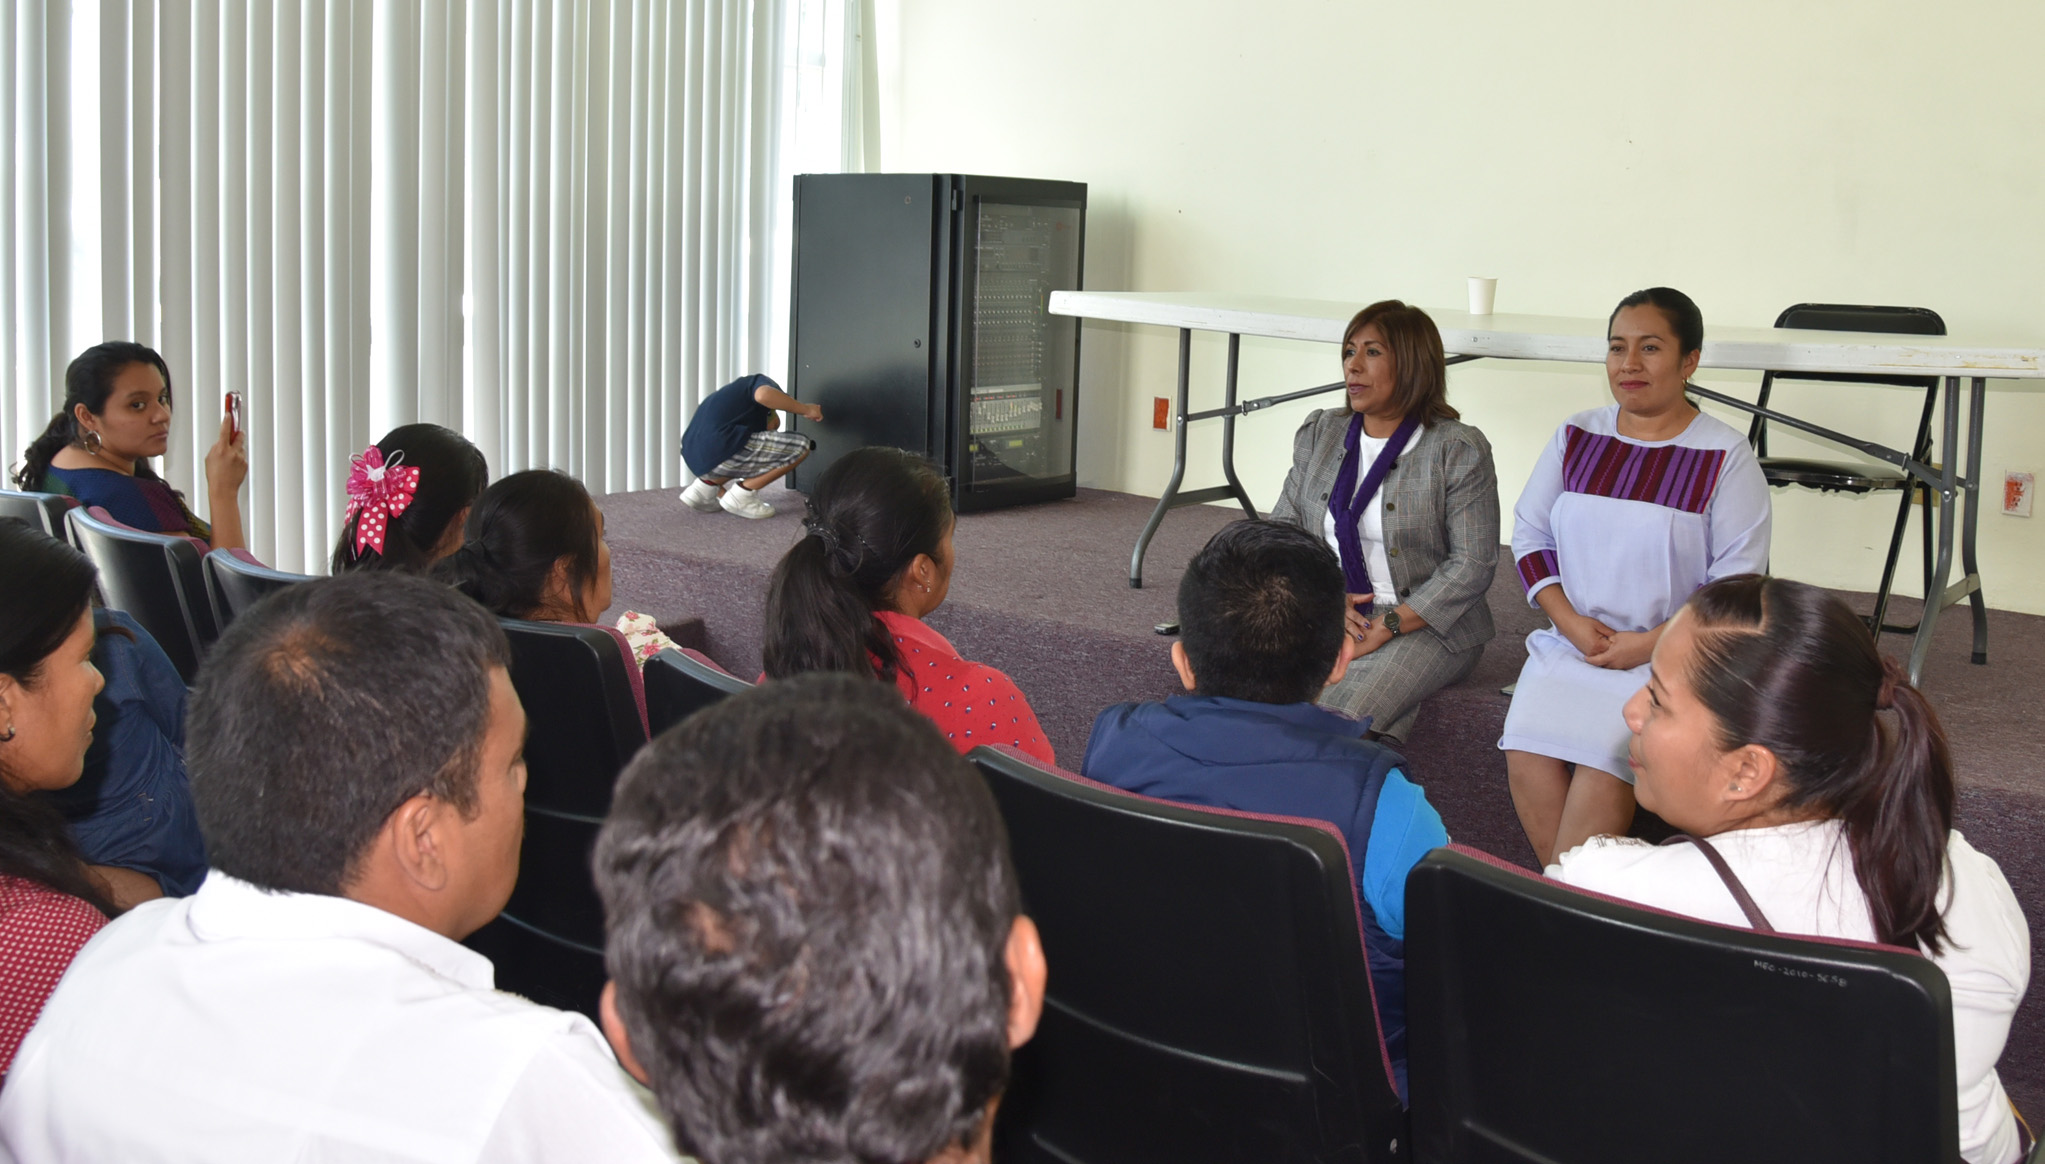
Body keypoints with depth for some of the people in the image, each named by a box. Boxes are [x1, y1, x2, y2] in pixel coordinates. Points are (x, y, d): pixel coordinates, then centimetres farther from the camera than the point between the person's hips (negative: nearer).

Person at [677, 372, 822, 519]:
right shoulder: (762, 382, 12)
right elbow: (764, 395, -15)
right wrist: (805, 409, -4)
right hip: (720, 451, -9)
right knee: (800, 446, -2)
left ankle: (706, 485, 15)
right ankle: (740, 495, 0)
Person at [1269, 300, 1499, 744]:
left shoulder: (1459, 450, -3)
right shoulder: (1320, 433, 13)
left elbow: (1473, 566, -8)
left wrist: (1386, 628, -17)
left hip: (1423, 625, -4)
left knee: (1344, 715, -32)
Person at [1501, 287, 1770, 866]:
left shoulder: (1726, 457, -3)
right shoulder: (1575, 437, 10)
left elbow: (1737, 583, -6)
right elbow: (1529, 533, 12)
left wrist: (1649, 645, -14)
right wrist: (1569, 620, -4)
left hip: (1668, 655, -4)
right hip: (1568, 642, 4)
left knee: (1602, 760, -27)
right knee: (1528, 753, -21)